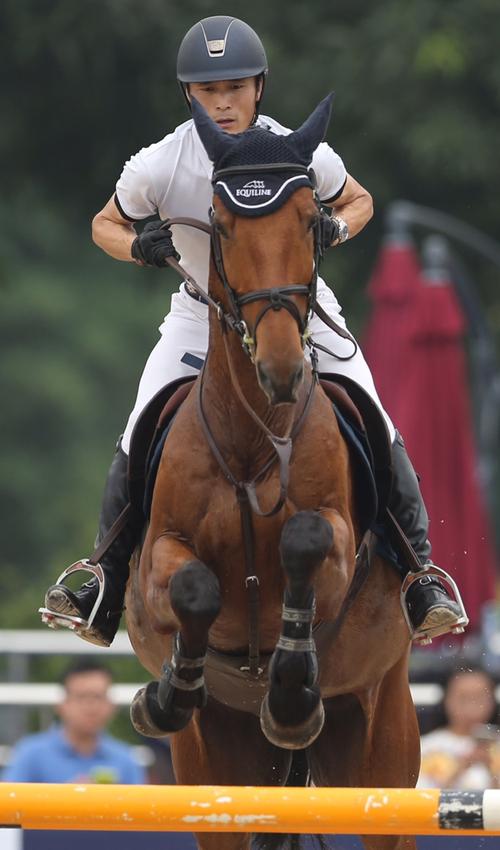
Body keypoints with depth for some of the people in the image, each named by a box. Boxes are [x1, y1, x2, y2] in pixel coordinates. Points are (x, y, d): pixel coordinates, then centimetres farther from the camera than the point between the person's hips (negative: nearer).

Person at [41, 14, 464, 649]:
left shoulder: (303, 156, -22)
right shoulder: (159, 167, -22)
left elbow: (359, 202, 0)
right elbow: (106, 225, -2)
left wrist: (333, 231, -22)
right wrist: (142, 248, -24)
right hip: (203, 319, 1)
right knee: (136, 450, -9)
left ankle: (419, 575, 6)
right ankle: (108, 588, 11)